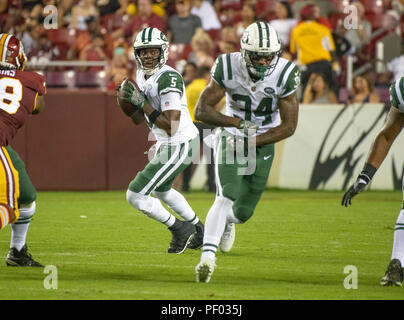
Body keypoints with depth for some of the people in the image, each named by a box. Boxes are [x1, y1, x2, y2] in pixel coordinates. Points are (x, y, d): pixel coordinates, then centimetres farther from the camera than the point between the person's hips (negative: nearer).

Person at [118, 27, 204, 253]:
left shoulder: (168, 78, -25)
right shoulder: (142, 75, 5)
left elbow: (171, 127, -30)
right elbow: (138, 120, 13)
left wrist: (143, 103, -29)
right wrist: (127, 100, -6)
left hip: (179, 147, -10)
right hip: (166, 145, 10)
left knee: (135, 195, -8)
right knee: (161, 190, 33)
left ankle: (179, 229, 11)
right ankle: (198, 230, 49)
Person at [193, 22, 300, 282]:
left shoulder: (285, 74, -19)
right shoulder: (228, 67, -20)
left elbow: (289, 126, -14)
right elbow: (202, 110, -16)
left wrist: (252, 141, -21)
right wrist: (237, 122, -29)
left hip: (263, 143, 1)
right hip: (230, 138, -1)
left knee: (244, 210, 5)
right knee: (226, 197, -23)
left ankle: (228, 220, 43)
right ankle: (207, 256, -27)